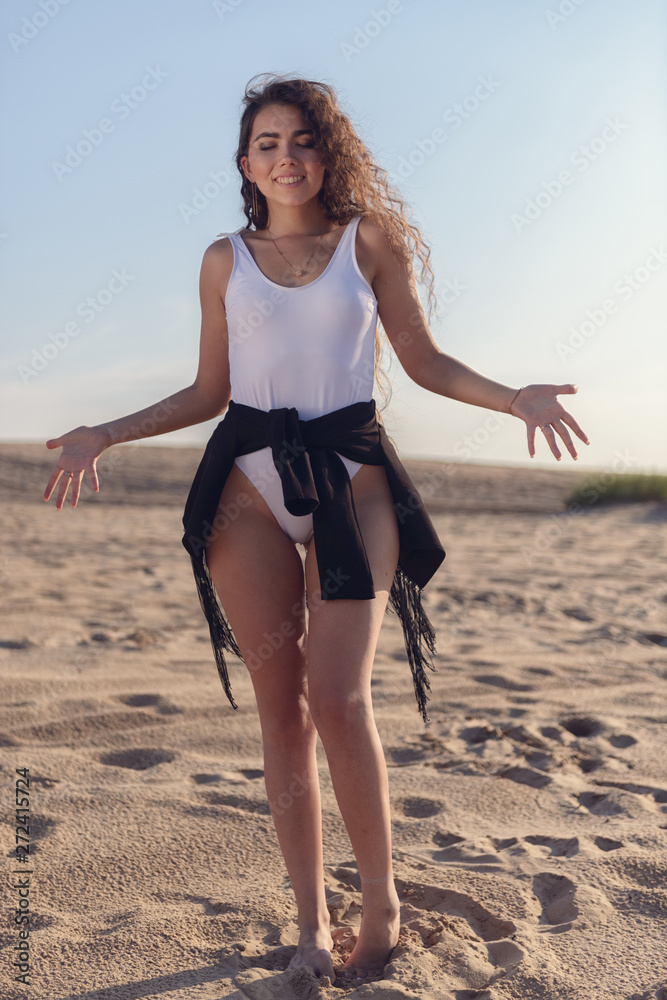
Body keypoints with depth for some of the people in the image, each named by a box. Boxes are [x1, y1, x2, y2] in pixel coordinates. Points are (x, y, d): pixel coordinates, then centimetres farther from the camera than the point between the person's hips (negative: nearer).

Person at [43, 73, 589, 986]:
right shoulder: (226, 260, 13)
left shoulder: (369, 240, 8)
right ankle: (311, 918, 13)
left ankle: (382, 903, 5)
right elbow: (209, 393, 15)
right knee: (281, 706, 1)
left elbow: (425, 362, 9)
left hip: (351, 479, -2)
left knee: (338, 699, -14)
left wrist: (515, 398, -6)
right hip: (250, 489, 2)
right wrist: (105, 435, 7)